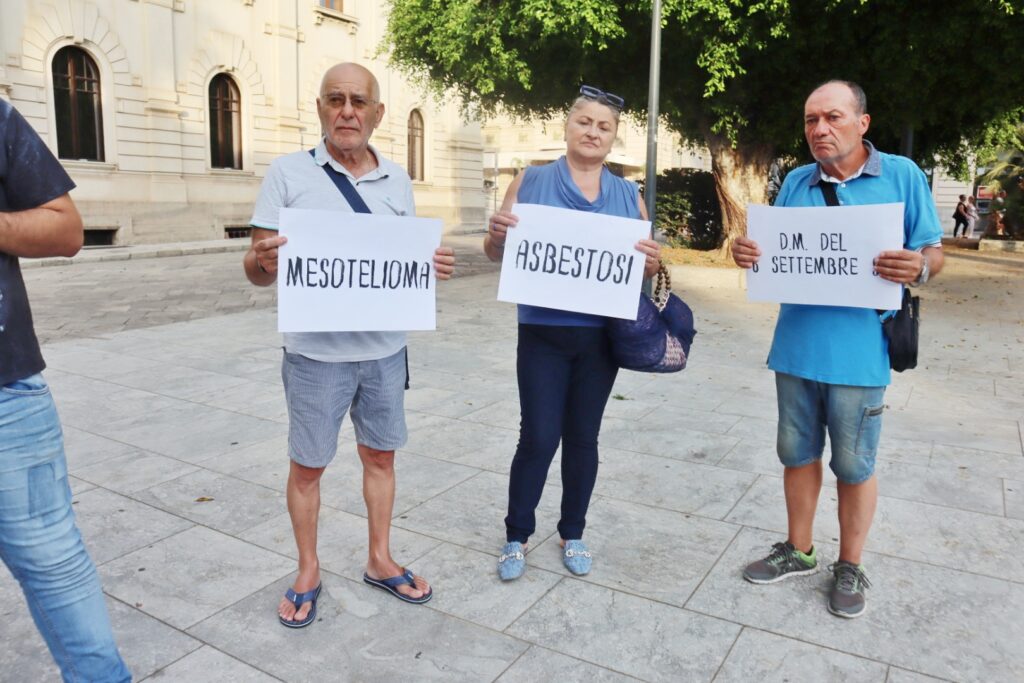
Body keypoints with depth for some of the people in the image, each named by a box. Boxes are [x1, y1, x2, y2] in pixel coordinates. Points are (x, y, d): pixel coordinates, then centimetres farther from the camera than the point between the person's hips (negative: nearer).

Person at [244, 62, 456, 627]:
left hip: (385, 349, 4)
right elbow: (256, 272, -6)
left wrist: (434, 266, -10)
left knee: (380, 454, 15)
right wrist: (263, 261, -29)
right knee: (306, 465, 9)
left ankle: (380, 560, 34)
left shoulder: (397, 180, 5)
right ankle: (308, 573, 30)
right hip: (316, 352, -3)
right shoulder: (288, 174, -6)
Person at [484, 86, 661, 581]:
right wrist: (497, 233, -20)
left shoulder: (628, 196, 7)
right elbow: (495, 253, 3)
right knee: (538, 438, -2)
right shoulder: (531, 181, 1)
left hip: (602, 336, 3)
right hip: (542, 334, -2)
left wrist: (652, 262, -14)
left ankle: (573, 534, 28)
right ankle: (516, 537, 18)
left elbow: (646, 267, 10)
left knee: (583, 437, 12)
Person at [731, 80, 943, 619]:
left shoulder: (902, 176, -2)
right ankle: (799, 552, 33)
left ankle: (849, 568, 27)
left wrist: (919, 267, -24)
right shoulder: (795, 182, 8)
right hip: (795, 346, 4)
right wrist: (748, 252, -10)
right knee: (797, 453, 15)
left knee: (853, 465, 7)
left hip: (858, 350, -4)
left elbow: (934, 254, -1)